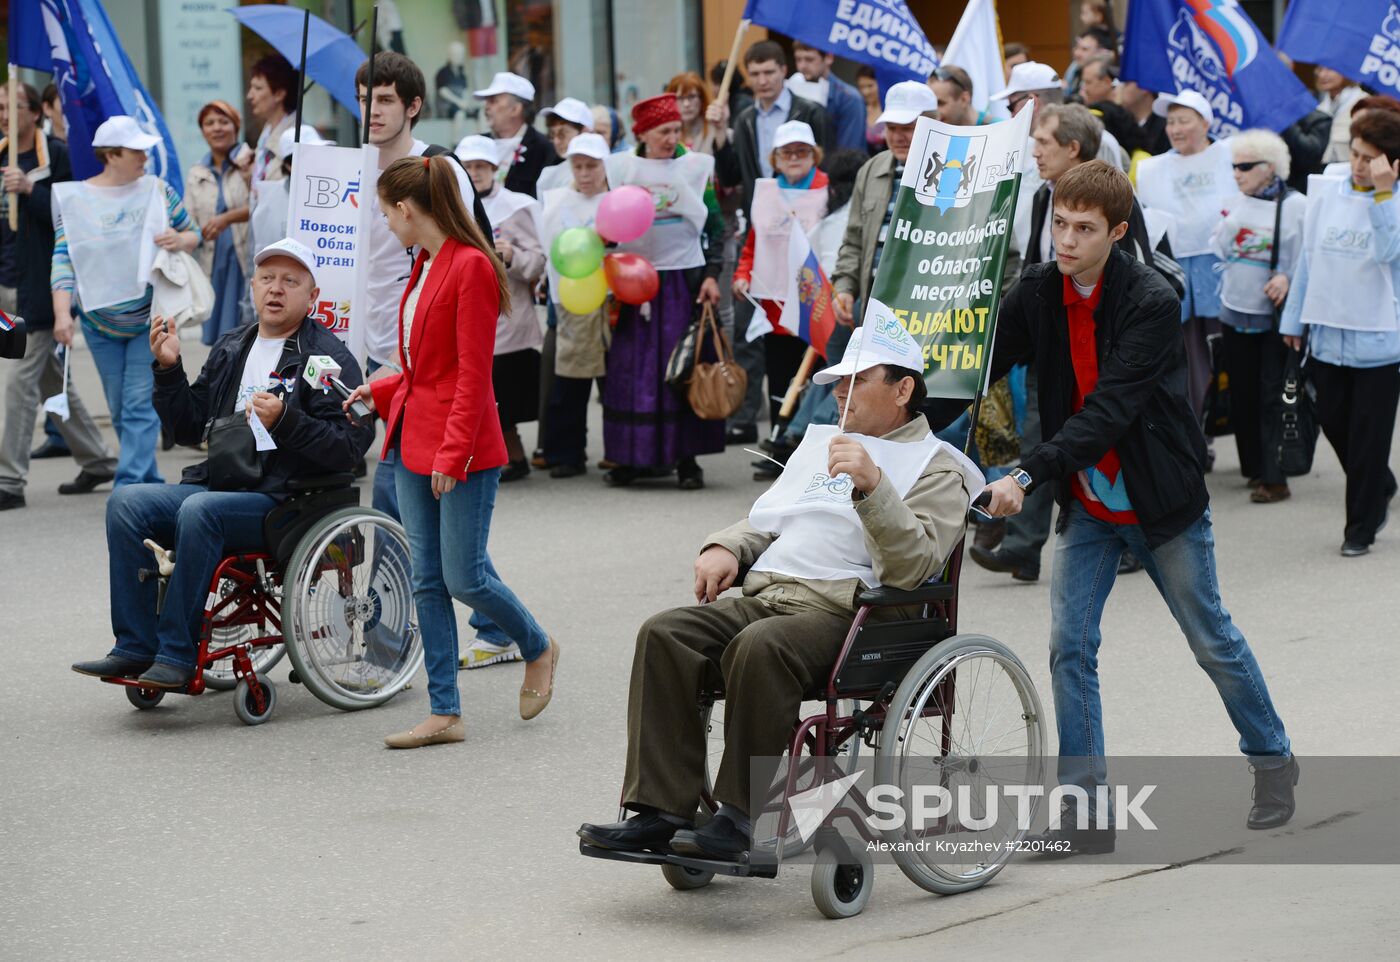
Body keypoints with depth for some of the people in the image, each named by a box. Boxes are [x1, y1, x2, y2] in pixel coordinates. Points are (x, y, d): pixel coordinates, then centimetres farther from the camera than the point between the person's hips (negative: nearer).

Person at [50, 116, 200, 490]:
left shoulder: (156, 190, 0)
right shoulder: (75, 199, -3)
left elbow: (194, 232, 9)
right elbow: (64, 258, -8)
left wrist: (181, 240, -15)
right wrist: (62, 314, -18)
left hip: (150, 317, -1)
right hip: (100, 321, 1)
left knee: (141, 404, -11)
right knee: (120, 409, 9)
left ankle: (131, 485, -14)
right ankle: (150, 482, 25)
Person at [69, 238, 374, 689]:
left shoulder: (330, 358, -2)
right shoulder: (230, 349, 19)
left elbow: (349, 446, -12)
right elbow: (189, 428, 21)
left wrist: (285, 421, -24)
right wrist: (168, 369, 8)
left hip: (283, 501, -7)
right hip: (217, 483, 7)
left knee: (199, 511, -33)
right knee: (127, 502, -15)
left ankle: (177, 655, -27)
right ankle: (135, 647, -16)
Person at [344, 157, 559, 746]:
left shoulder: (471, 267, -15)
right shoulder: (424, 267, 12)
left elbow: (473, 373, -18)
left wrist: (451, 453, -20)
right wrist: (378, 392, 20)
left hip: (464, 453, -9)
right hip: (414, 444, 9)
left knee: (465, 577, -4)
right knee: (427, 581, 6)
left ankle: (538, 649, 24)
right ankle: (445, 714, 10)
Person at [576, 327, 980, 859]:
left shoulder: (936, 466, 6)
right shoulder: (821, 441, 30)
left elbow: (913, 565, -11)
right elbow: (766, 518, 34)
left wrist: (872, 486, -24)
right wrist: (726, 548, 12)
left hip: (841, 611, -7)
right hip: (764, 598, 7)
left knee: (760, 646, -37)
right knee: (664, 634, -19)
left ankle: (741, 816, -29)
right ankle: (660, 810, -24)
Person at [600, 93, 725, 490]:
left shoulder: (696, 166, 2)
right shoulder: (621, 168, 5)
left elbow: (715, 226, 4)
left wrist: (712, 275, -4)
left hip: (684, 277, -1)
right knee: (632, 367, 2)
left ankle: (686, 458, 3)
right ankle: (633, 457, 10)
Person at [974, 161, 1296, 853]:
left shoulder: (1151, 301, -23)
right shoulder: (1037, 292, -6)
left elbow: (1110, 408, -30)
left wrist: (1028, 474, -39)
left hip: (1161, 502, -4)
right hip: (1086, 504, 4)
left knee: (1212, 640, 10)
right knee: (1069, 648, -5)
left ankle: (1273, 761, 32)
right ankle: (1087, 810, 0)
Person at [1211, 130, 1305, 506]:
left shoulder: (1295, 206, -8)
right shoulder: (1234, 204, 9)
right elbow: (1217, 251, 13)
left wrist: (1288, 278, -24)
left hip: (1274, 316, -6)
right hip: (1236, 312, 6)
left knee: (1272, 397, -6)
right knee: (1242, 394, 10)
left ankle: (1274, 478, -5)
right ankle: (1255, 465, 23)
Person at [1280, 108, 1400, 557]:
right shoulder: (1326, 192, 3)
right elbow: (1309, 256, 11)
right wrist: (1294, 317, 13)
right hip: (1327, 330, 5)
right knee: (1333, 422, 12)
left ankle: (1361, 527, 16)